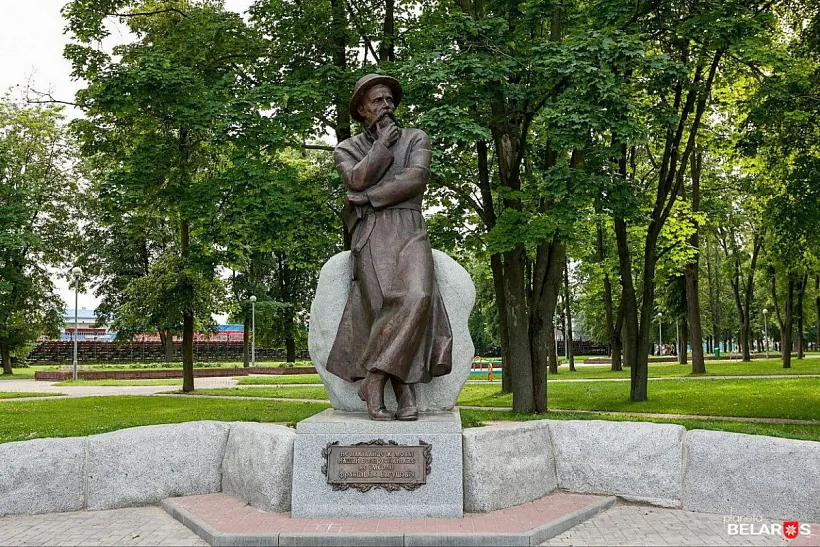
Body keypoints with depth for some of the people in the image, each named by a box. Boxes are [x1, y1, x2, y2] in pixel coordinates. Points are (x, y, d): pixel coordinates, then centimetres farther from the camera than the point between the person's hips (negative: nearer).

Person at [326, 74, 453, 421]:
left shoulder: (416, 139, 17)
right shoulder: (346, 150, 18)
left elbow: (415, 180, -4)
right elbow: (357, 180, -5)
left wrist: (366, 197, -6)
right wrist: (384, 141, 1)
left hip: (410, 233, 1)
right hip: (371, 237, 0)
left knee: (416, 298, -31)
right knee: (391, 306, -27)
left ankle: (373, 380, -25)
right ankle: (405, 395, -22)